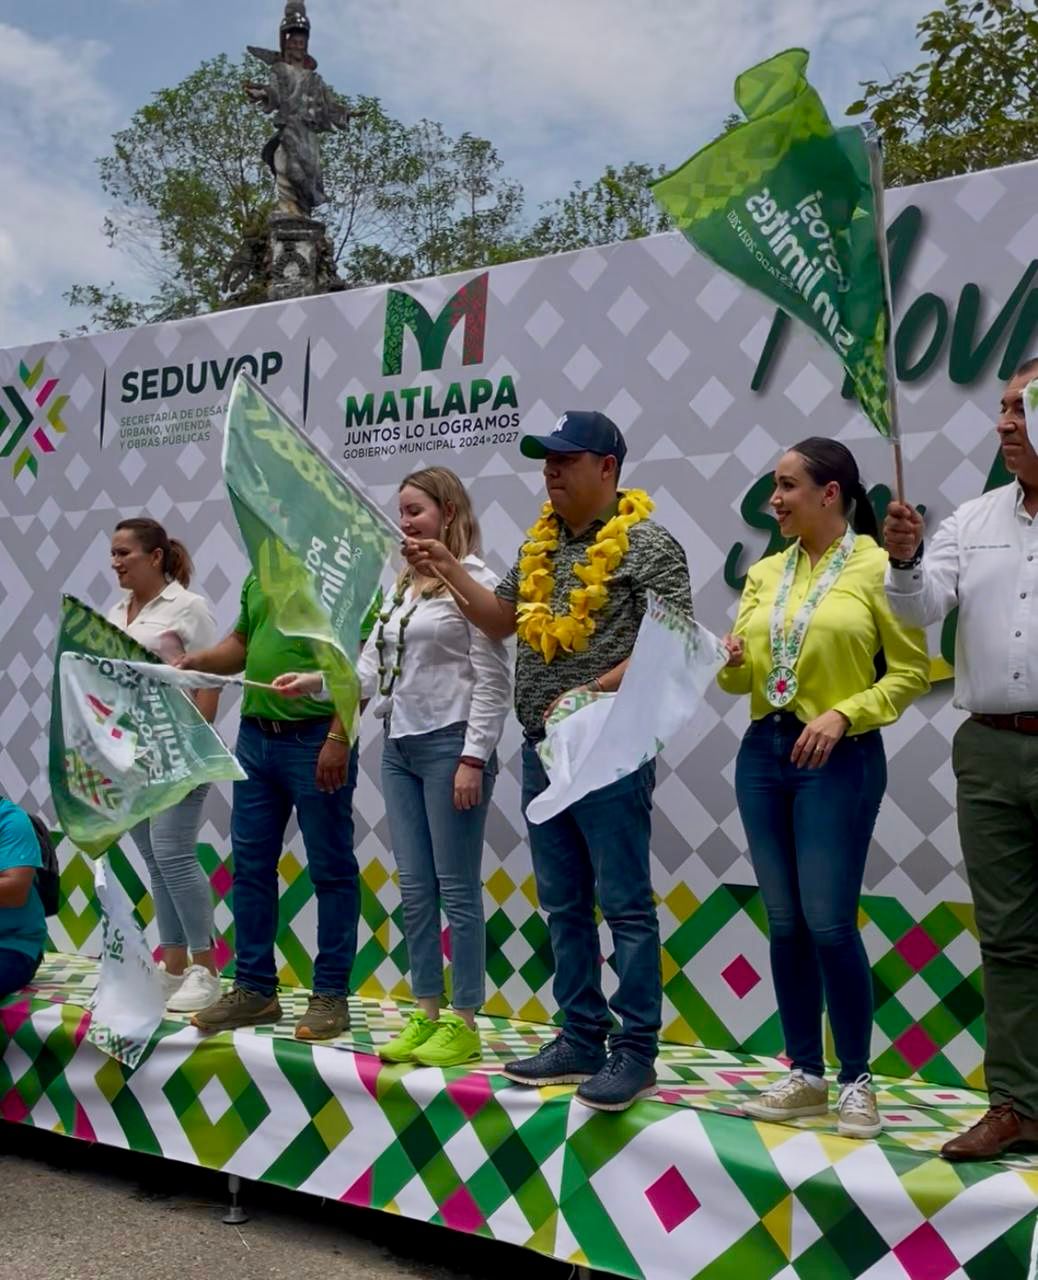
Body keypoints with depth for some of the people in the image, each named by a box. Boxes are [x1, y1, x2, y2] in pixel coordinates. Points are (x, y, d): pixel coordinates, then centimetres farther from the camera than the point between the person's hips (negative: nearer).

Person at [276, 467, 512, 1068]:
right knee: (415, 889, 10)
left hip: (450, 746, -8)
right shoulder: (402, 586, 15)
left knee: (457, 888, -1)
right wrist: (313, 681, -2)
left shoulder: (475, 580, -8)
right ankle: (427, 1015, 20)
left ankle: (464, 1023, 8)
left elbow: (493, 680, -12)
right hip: (400, 747, 8)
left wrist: (473, 758, -16)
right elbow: (373, 670, 12)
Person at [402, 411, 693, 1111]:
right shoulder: (542, 543, 14)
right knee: (564, 906, 13)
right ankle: (582, 1038, 24)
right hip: (544, 750, 8)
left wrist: (590, 695, -20)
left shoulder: (646, 544, -8)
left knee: (625, 906, 0)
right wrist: (448, 567, 6)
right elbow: (500, 620, 18)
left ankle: (635, 1050, 9)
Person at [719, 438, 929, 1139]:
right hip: (763, 753, 6)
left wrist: (844, 714, -17)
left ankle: (857, 1081, 11)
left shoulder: (877, 567, -5)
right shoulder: (765, 573, 12)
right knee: (785, 922, 9)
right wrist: (733, 662, -9)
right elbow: (742, 676, 13)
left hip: (840, 759, -6)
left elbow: (912, 672, -6)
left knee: (830, 921, -7)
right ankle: (805, 1075, 21)